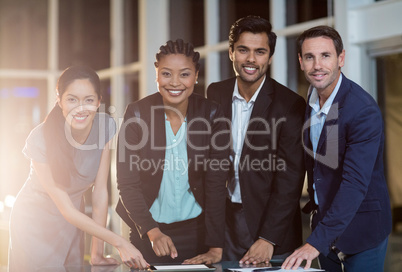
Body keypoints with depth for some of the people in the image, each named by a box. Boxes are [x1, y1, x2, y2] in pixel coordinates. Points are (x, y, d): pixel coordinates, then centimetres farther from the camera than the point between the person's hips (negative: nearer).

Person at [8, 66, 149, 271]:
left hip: (72, 223, 4)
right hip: (34, 221, -3)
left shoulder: (106, 126, -17)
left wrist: (97, 252, -15)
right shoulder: (39, 140, -28)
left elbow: (100, 191, -13)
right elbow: (66, 209, -26)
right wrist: (119, 242, -33)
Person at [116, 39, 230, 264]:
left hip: (196, 228, 1)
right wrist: (153, 232, -25)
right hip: (147, 231, 0)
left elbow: (216, 185, -11)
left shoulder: (211, 115, -10)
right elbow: (128, 184, -11)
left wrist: (216, 248, -18)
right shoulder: (137, 114, -11)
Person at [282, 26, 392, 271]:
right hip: (325, 220, 7)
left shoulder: (364, 110, -25)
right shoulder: (313, 96, 1)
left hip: (361, 229, -7)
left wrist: (316, 242, -36)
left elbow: (355, 184, -32)